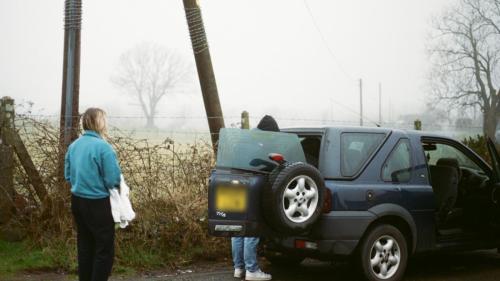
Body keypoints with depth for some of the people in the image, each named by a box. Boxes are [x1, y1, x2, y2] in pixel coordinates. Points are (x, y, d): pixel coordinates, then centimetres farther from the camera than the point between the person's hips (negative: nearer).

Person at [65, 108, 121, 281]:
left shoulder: (74, 145, 5)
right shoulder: (103, 146, -18)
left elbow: (68, 175, 13)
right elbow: (113, 180, -18)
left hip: (77, 201, 7)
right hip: (97, 203, -7)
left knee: (84, 246, 17)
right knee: (104, 249, 3)